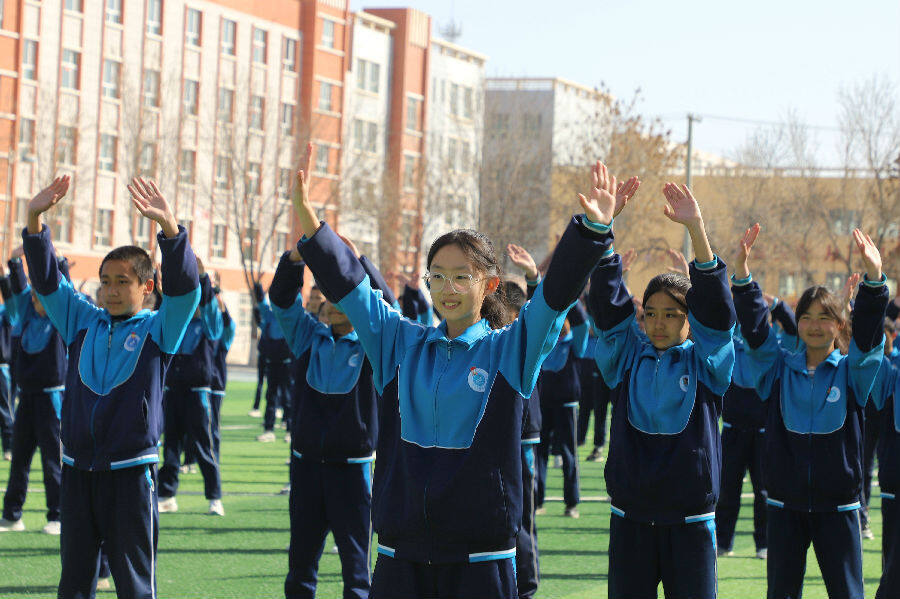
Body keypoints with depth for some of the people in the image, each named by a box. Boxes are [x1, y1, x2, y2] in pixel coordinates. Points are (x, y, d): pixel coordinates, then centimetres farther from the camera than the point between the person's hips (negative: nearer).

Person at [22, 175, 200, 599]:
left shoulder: (158, 329, -2)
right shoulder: (83, 322, 9)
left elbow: (184, 286, -17)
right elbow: (46, 280, 4)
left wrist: (168, 226, -33)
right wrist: (35, 219, -11)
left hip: (130, 470, -4)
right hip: (78, 469, 4)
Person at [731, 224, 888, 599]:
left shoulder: (852, 371, -1)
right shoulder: (780, 368, 3)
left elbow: (867, 333, -17)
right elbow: (754, 329, -9)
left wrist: (874, 277, -36)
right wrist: (742, 272, -25)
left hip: (837, 505, -1)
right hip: (786, 504, 1)